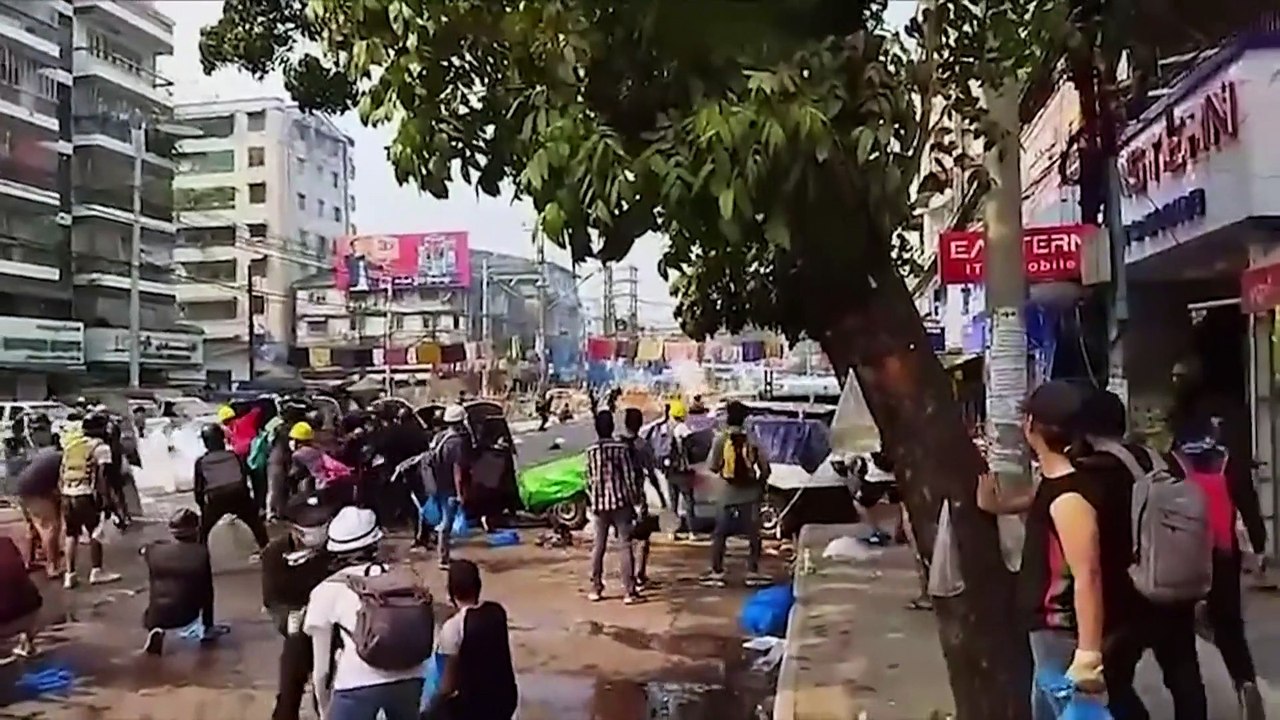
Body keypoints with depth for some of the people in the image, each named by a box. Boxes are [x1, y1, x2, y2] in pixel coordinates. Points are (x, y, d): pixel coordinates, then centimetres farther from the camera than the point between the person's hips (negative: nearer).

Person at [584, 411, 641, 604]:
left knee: (598, 546, 12)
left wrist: (591, 503, 13)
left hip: (599, 504, 3)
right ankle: (630, 591, -1)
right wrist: (634, 501, 1)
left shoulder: (591, 451, 0)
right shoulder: (621, 448, -8)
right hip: (620, 502, -3)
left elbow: (589, 480, 3)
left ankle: (596, 589, 16)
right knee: (626, 546, 0)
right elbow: (629, 477, -8)